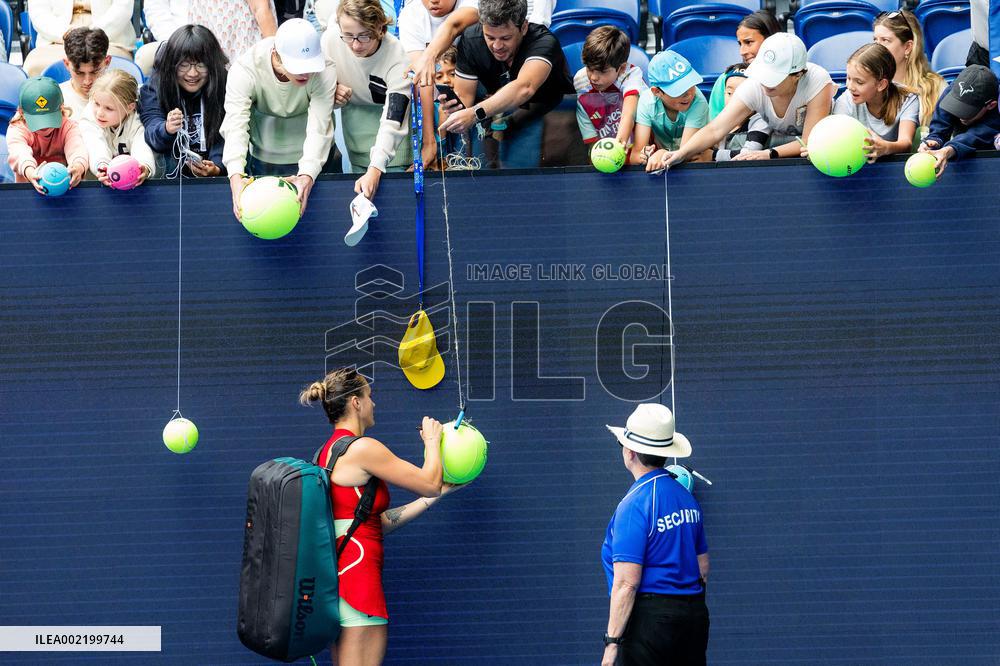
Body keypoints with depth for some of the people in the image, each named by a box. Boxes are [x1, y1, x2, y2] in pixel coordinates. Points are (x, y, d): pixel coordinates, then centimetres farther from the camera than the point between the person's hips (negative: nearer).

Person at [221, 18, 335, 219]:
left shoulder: (324, 71, -29)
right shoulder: (245, 69, -27)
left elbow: (319, 129, -35)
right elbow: (235, 126, -35)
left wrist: (307, 175, -52)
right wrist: (236, 176, -52)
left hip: (311, 159, 0)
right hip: (262, 160, 0)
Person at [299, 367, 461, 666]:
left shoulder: (329, 451, 17)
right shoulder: (364, 448, -12)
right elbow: (430, 484, -6)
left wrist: (437, 492, 22)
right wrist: (432, 441, 12)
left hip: (335, 573, 10)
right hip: (357, 573, -10)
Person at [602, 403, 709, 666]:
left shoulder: (634, 504, -14)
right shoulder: (688, 498, 11)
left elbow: (627, 583, -18)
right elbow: (703, 568, 19)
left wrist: (612, 641, -17)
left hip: (650, 615, -8)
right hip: (695, 613, 8)